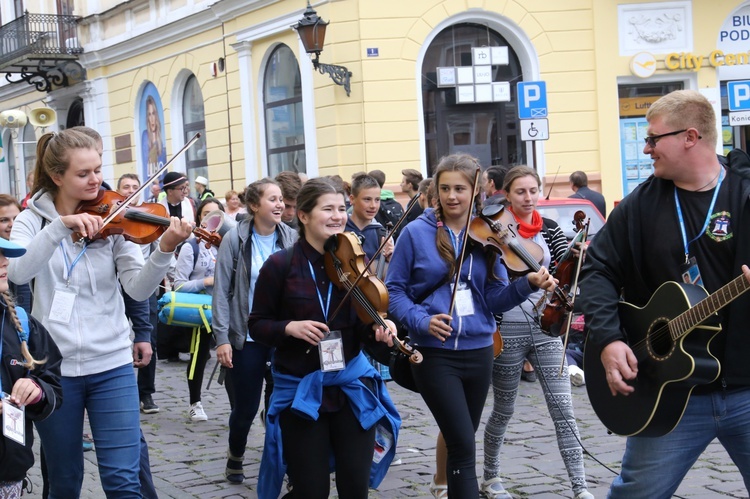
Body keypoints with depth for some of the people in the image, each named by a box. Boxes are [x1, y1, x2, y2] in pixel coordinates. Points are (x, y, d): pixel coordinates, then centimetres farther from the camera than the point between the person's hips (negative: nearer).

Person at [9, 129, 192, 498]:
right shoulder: (32, 220, 1)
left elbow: (139, 289, -9)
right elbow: (18, 273, -20)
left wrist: (165, 249, -26)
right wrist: (61, 225, -31)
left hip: (112, 364, 0)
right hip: (53, 366, 0)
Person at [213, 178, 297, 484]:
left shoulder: (291, 239, 1)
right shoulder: (235, 240, -5)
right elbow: (222, 292, -5)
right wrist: (221, 338, -10)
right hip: (246, 337, -2)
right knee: (246, 406, 5)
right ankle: (235, 457, 31)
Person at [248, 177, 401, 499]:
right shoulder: (280, 265, -9)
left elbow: (361, 324, 2)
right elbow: (257, 326, -3)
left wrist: (377, 328, -19)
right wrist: (290, 327, -21)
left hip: (351, 384, 3)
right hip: (299, 390, -3)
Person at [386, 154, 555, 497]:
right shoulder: (416, 233, -5)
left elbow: (494, 298, 0)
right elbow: (394, 290, -3)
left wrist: (528, 284, -18)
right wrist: (420, 320, -20)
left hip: (478, 351, 4)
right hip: (434, 352, -4)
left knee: (460, 443, 16)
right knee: (464, 447, -11)